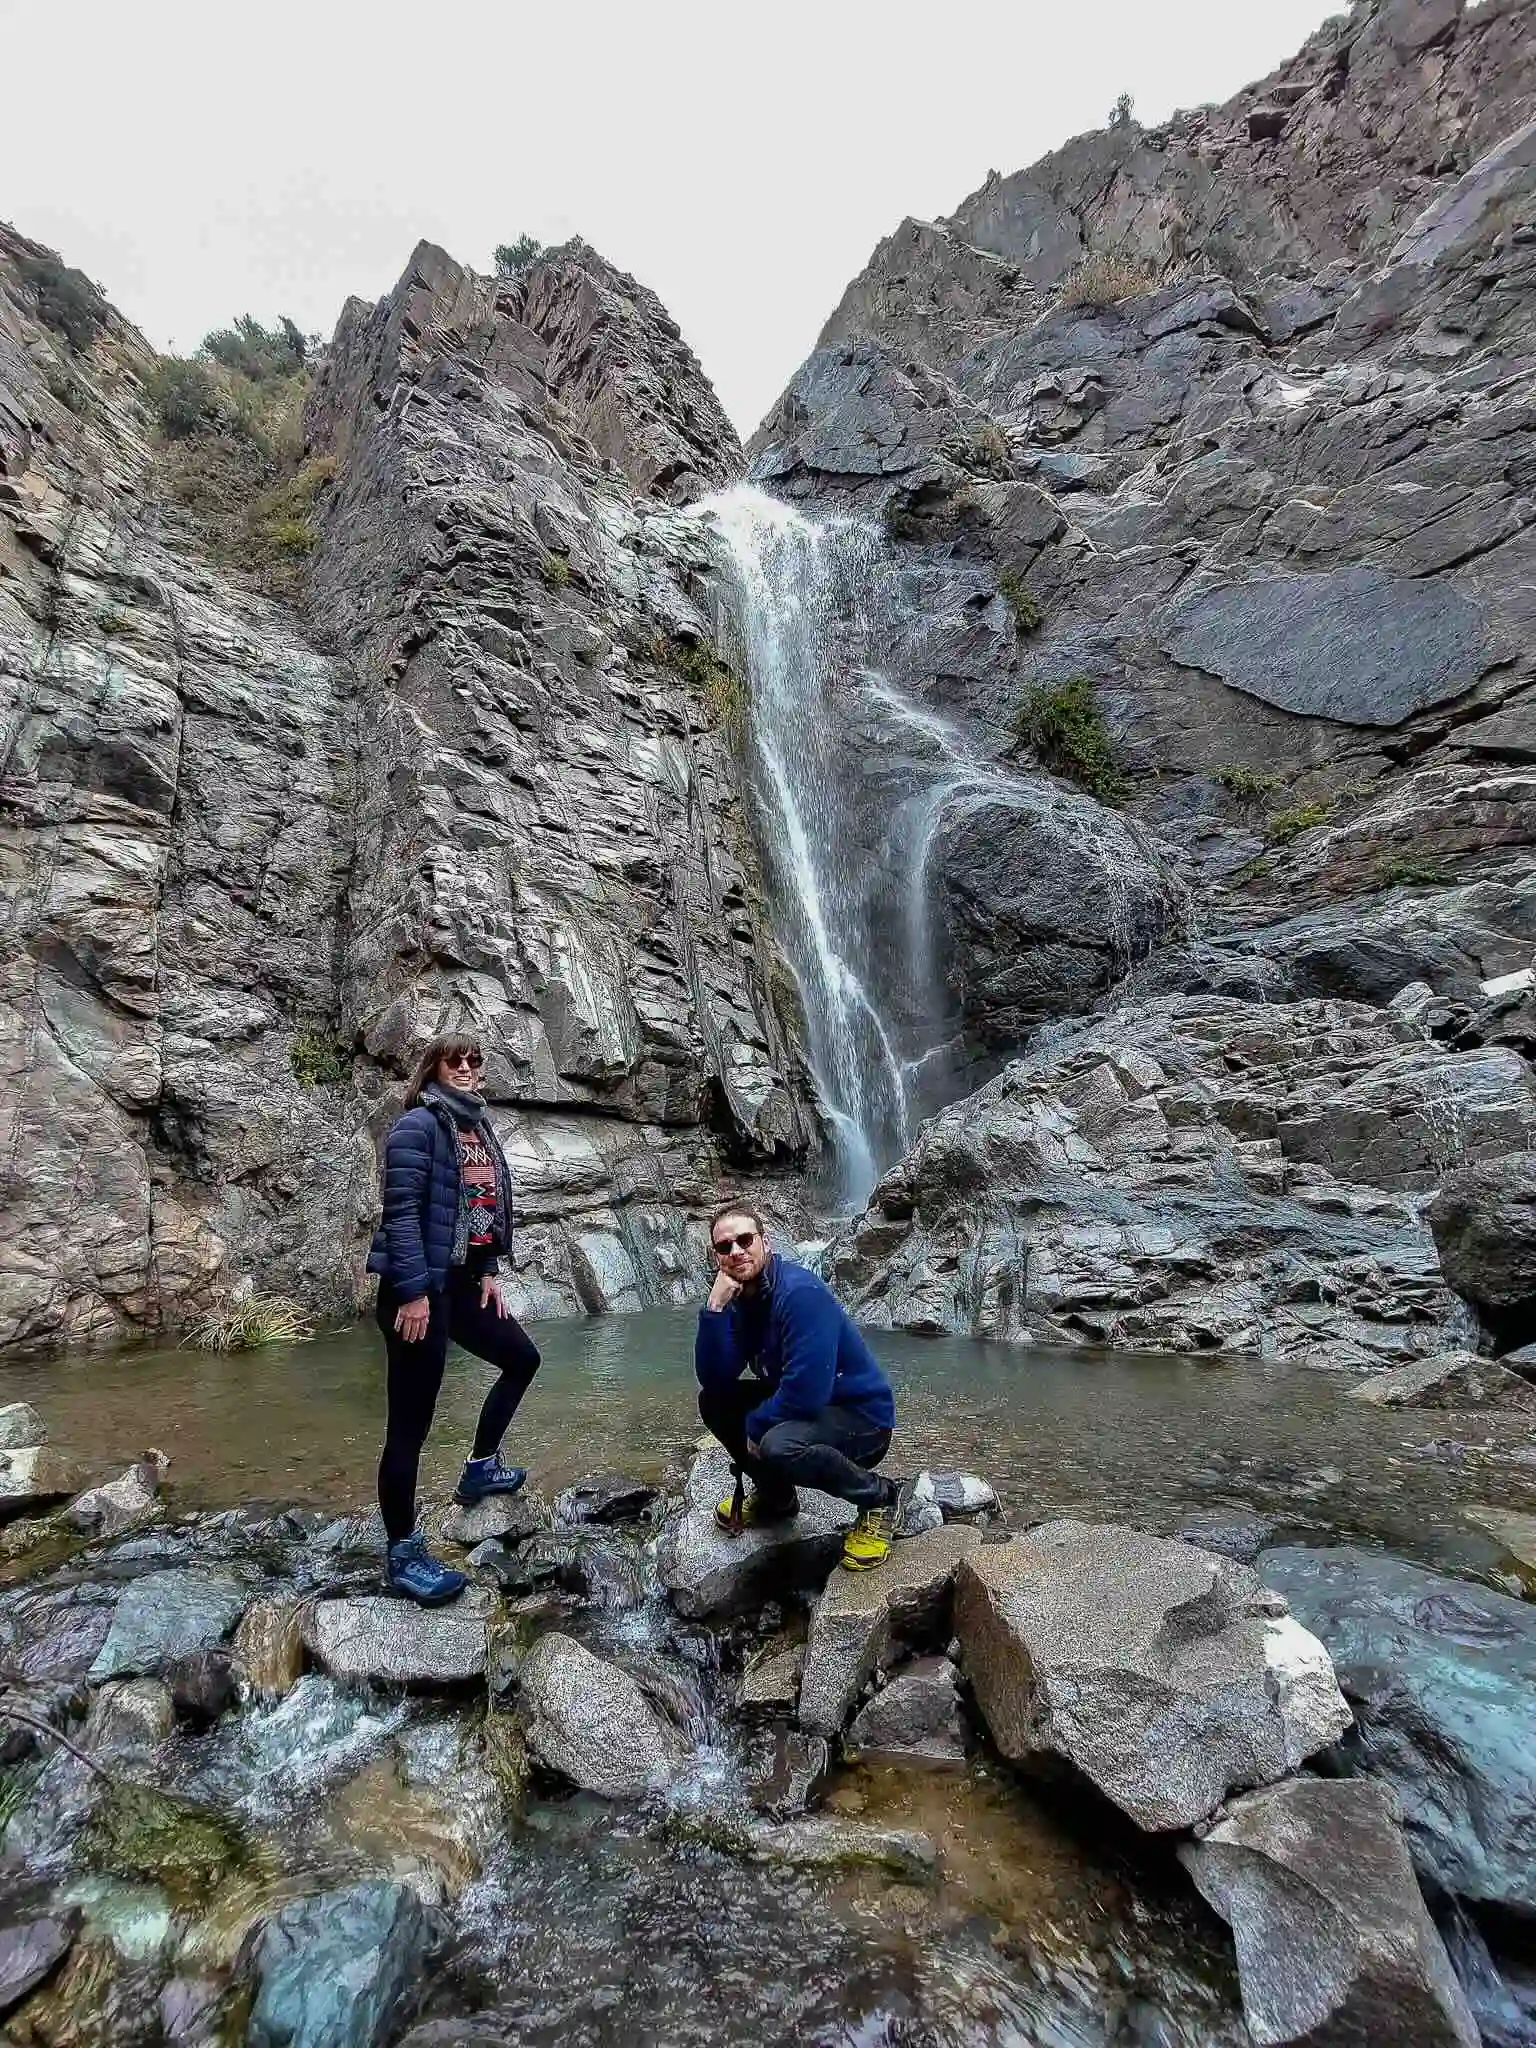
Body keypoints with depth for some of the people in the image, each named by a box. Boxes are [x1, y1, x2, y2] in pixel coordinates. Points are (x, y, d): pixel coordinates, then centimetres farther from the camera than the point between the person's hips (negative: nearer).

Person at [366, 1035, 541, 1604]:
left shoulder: (477, 1127, 13)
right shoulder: (418, 1125, -13)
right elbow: (401, 1213, -19)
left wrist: (489, 1271, 10)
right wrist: (413, 1292, -22)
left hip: (462, 1282, 9)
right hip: (420, 1288, -9)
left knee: (522, 1359, 22)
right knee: (410, 1423, -1)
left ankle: (479, 1469, 35)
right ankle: (403, 1554, 13)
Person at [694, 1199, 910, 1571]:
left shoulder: (801, 1292, -27)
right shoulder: (739, 1299, -1)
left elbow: (806, 1392, -32)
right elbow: (713, 1379, -9)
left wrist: (754, 1425, -14)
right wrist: (715, 1306, -21)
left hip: (860, 1415, -8)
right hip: (801, 1406, 8)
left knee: (778, 1446, -34)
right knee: (713, 1400, 1)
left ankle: (881, 1498, -7)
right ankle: (775, 1495, 20)